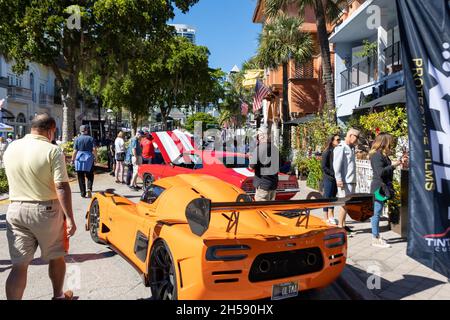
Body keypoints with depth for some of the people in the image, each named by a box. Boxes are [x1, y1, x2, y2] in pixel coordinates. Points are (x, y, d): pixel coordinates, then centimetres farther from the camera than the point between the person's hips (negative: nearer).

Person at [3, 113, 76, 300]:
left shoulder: (11, 148, 4)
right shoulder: (52, 150, -14)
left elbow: (13, 178, 17)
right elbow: (62, 187, -19)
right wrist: (70, 218, -16)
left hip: (16, 209, 4)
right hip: (46, 210, -4)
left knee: (19, 264, 6)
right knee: (56, 257, 17)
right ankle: (58, 296, 35)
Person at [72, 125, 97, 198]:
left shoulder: (77, 139, 1)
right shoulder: (91, 138, 1)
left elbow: (75, 151, -3)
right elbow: (94, 149, -7)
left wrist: (72, 160, 4)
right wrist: (95, 158, 4)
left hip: (79, 159, 0)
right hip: (89, 159, 0)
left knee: (81, 177, 8)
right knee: (90, 176, 11)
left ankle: (83, 193, 10)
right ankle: (89, 188, -13)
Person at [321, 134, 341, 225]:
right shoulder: (327, 152, -8)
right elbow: (324, 167, -12)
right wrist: (333, 174, -16)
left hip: (336, 179, 6)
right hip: (328, 179, -6)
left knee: (333, 198, 11)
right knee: (327, 197, 0)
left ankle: (331, 217, 18)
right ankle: (327, 218, 7)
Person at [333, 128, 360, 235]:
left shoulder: (351, 148, 18)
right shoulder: (341, 147, -9)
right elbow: (337, 165, -15)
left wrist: (354, 180, 17)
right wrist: (339, 179, -20)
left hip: (351, 181, 9)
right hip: (345, 181, -9)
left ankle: (343, 224, 20)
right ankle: (340, 226, -1)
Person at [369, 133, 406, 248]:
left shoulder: (383, 154, 13)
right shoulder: (377, 155, -16)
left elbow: (386, 168, 16)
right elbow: (380, 172, -22)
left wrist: (399, 162, 15)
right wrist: (393, 165, -17)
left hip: (383, 187, 10)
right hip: (379, 187, -10)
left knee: (377, 213, 14)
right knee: (376, 213, -4)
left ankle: (377, 236, 23)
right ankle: (375, 239, 2)